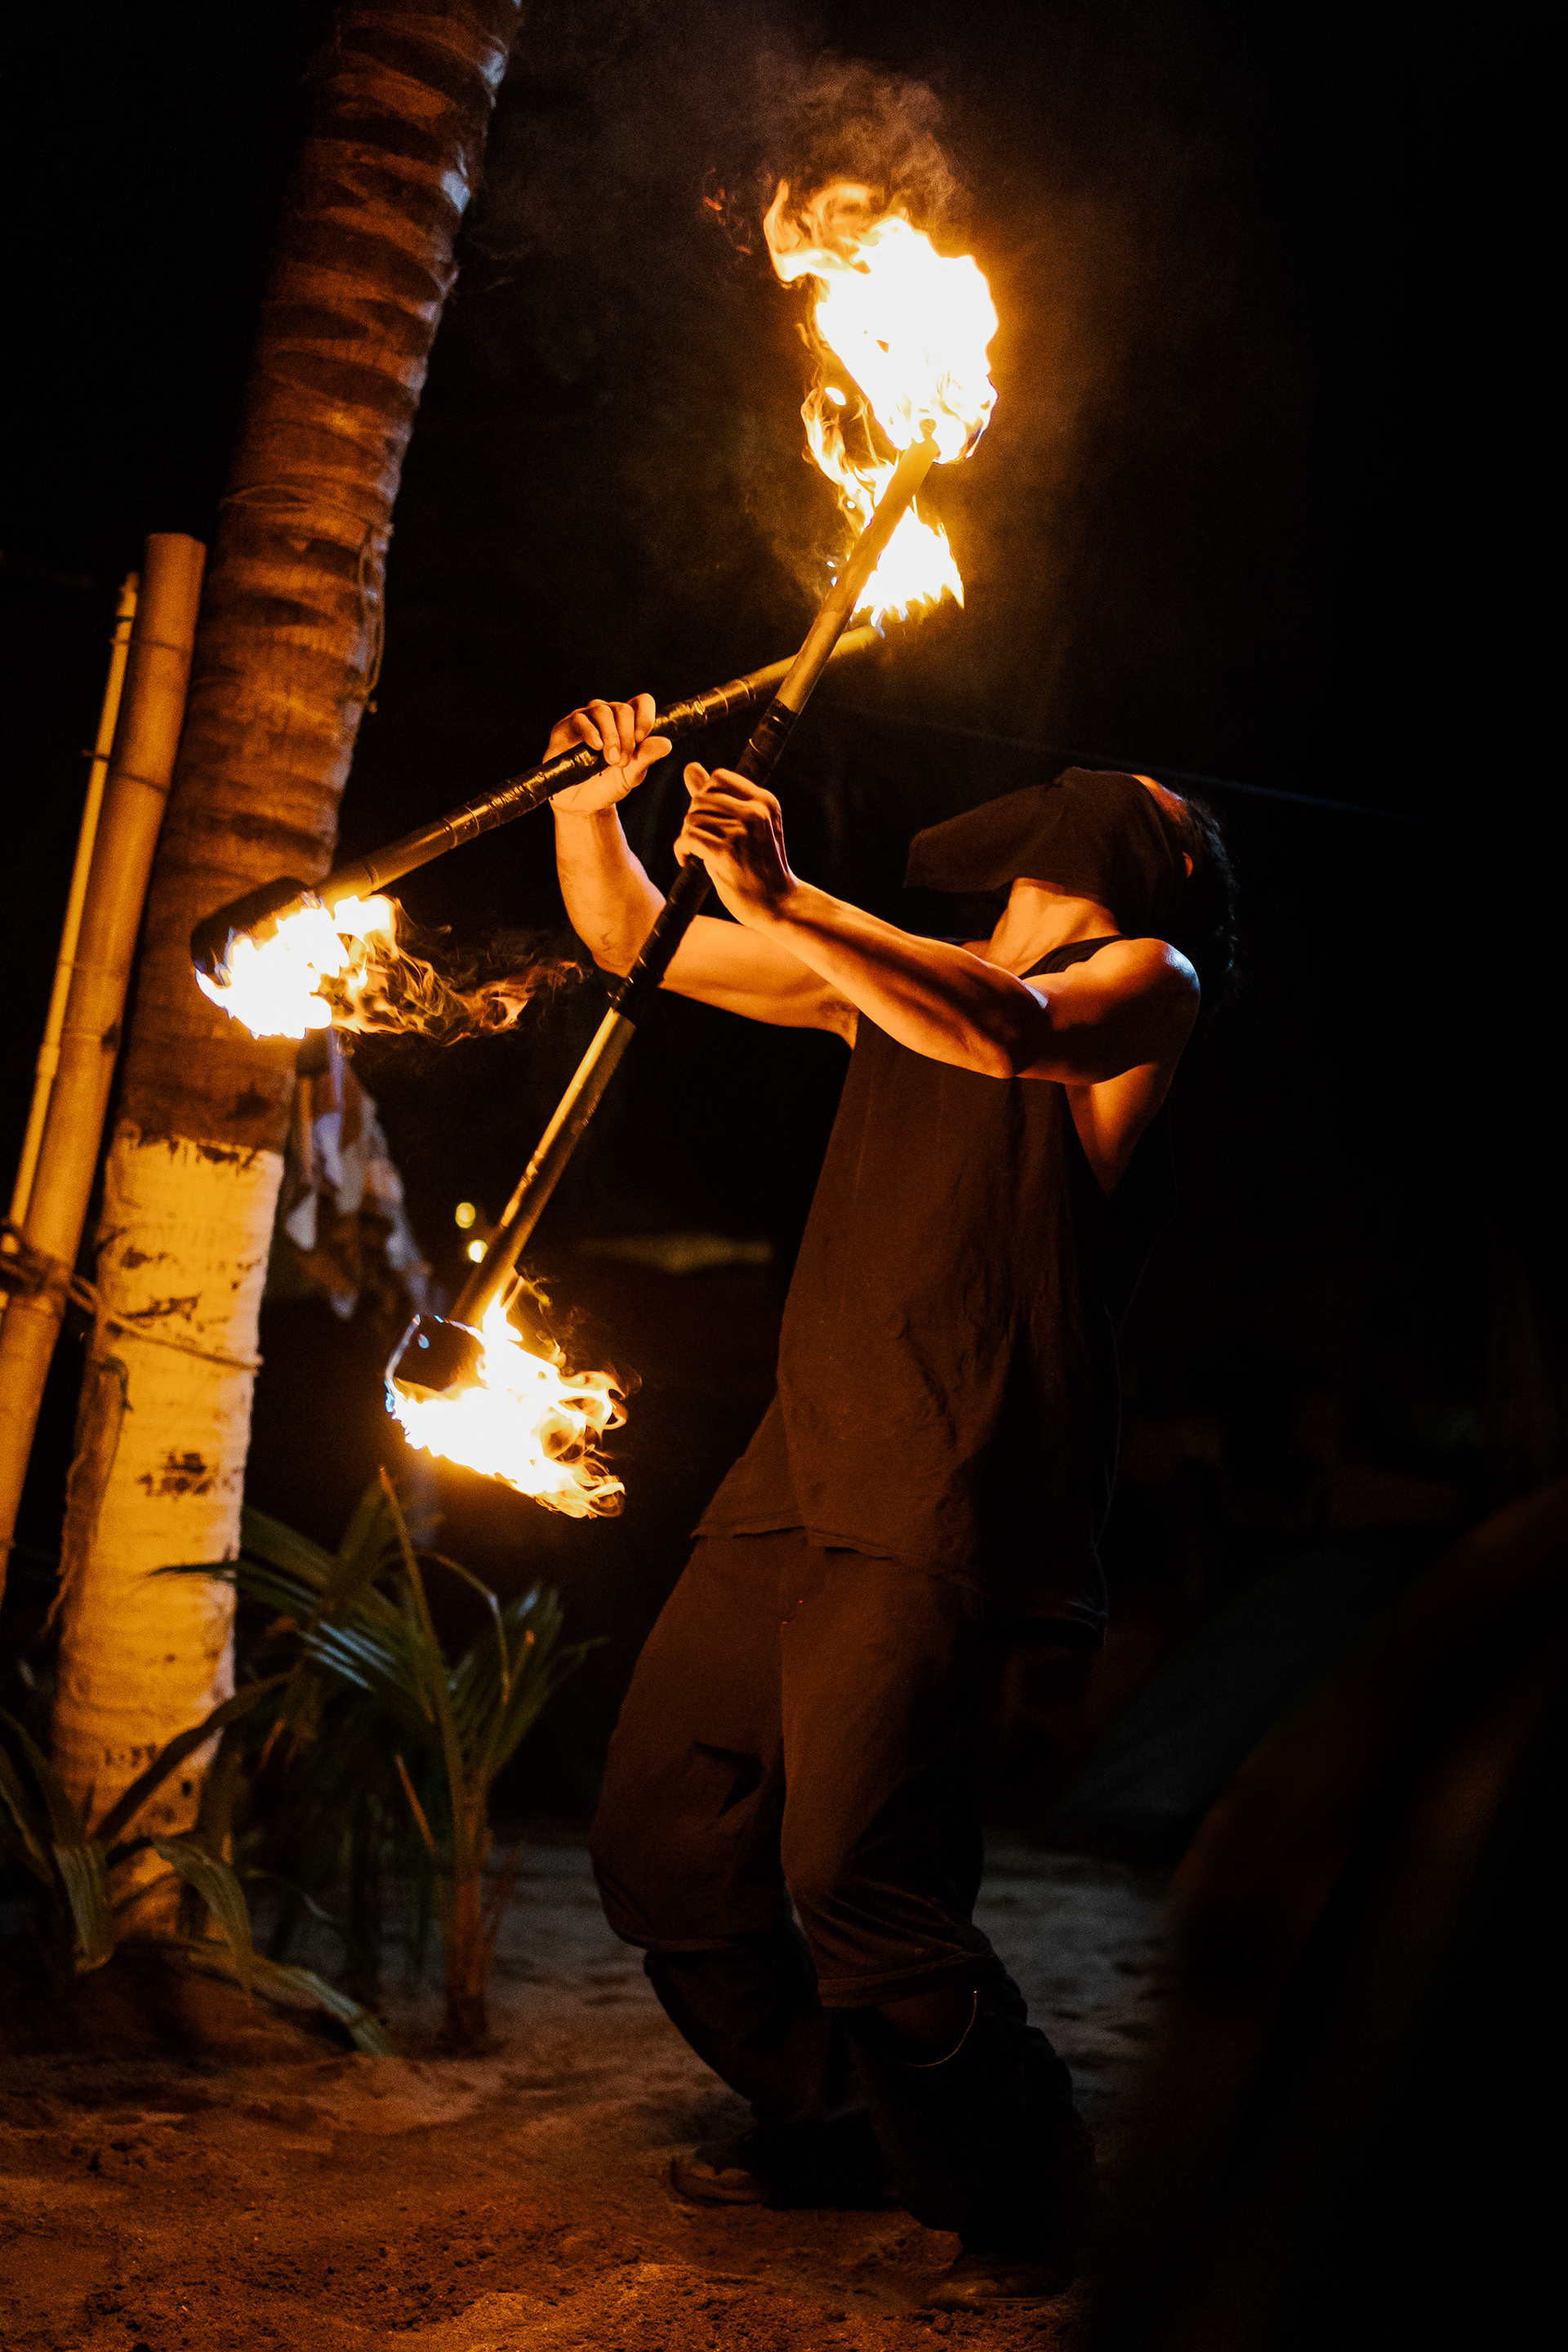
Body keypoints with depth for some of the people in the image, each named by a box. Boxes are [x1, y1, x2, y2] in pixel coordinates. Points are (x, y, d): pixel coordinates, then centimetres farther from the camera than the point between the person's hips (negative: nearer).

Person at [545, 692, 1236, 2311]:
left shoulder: (1144, 980, 3)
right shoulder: (891, 968, 21)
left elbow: (1006, 1030, -20)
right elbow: (631, 941, 25)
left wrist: (785, 903, -26)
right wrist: (588, 812, 8)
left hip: (946, 1506, -7)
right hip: (796, 1476, 7)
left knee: (855, 1878, -19)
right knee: (660, 1843, 10)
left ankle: (1031, 2207, 3)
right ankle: (835, 2127, 32)